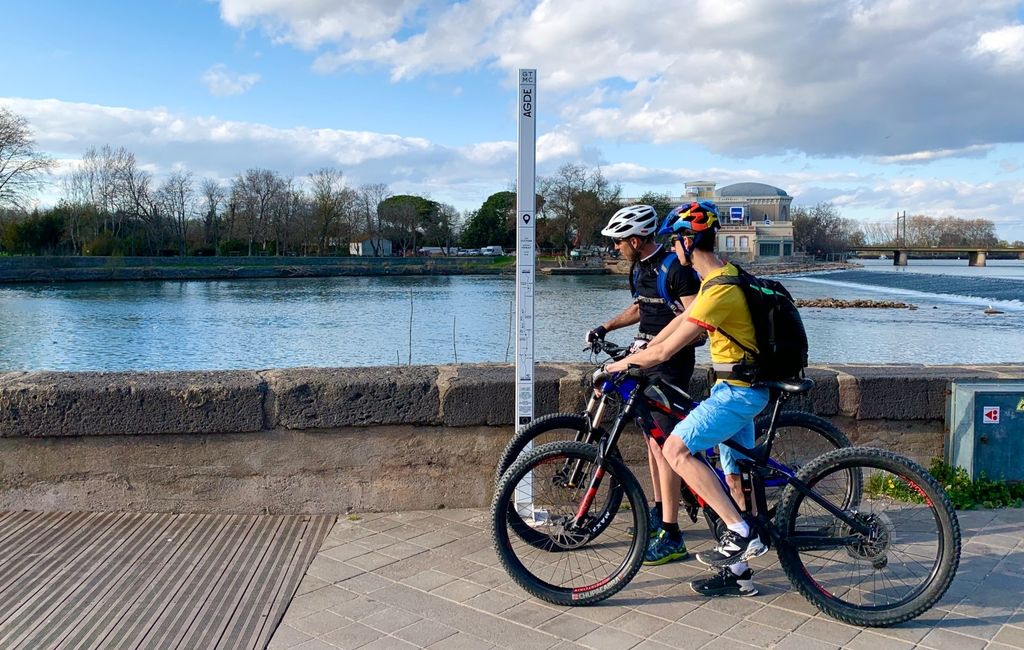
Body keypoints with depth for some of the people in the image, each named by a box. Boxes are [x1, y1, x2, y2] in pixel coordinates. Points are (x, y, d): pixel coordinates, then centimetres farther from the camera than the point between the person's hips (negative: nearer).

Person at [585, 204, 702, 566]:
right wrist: (606, 327, 16)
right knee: (652, 437, 15)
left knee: (663, 444, -10)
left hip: (671, 364, -9)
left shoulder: (674, 269, -17)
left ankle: (671, 536, -6)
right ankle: (659, 511, 29)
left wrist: (654, 344, -29)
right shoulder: (639, 269, 11)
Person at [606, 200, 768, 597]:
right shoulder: (724, 275, 9)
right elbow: (685, 317, 19)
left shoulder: (718, 292, -24)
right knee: (735, 478, 13)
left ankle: (740, 531, -15)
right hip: (741, 389, 10)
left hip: (737, 392, -10)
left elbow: (665, 352, -23)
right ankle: (738, 571, 22)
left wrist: (623, 364, -8)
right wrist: (640, 351, 17)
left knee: (676, 449, -20)